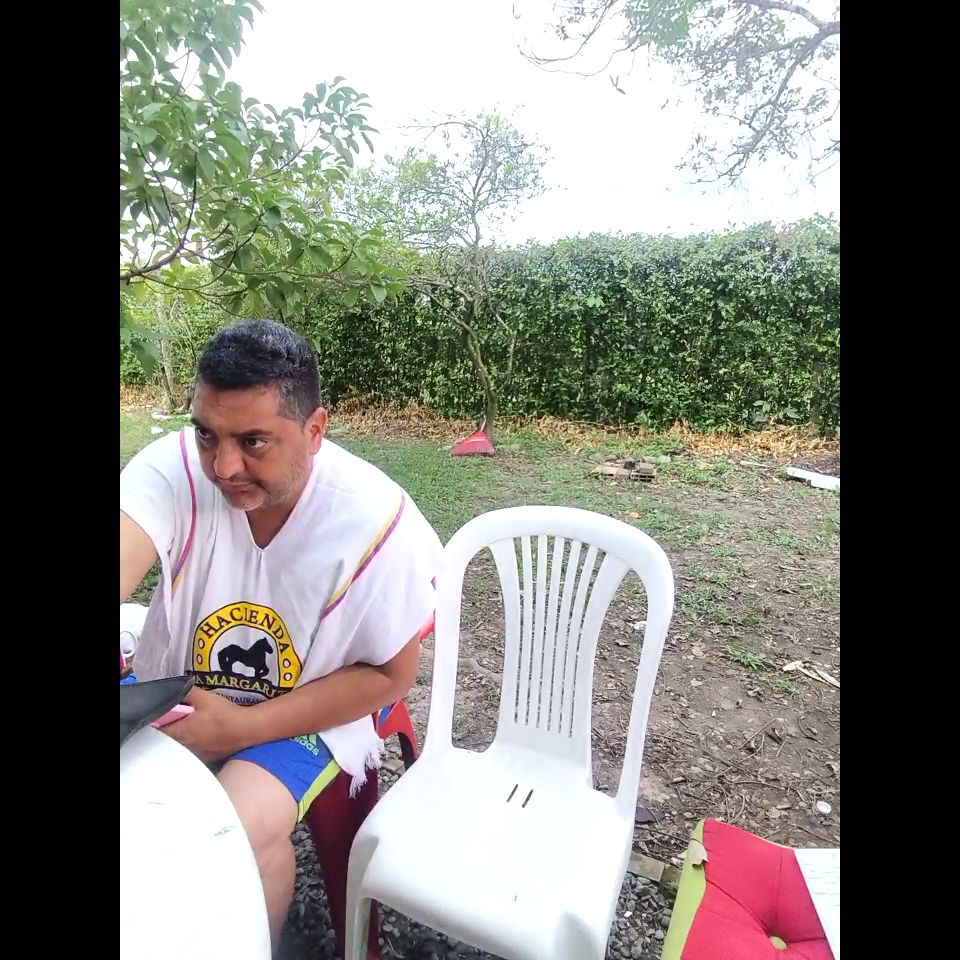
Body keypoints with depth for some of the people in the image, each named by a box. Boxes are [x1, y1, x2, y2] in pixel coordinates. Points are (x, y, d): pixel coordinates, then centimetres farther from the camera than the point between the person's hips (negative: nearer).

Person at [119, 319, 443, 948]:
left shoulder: (378, 523, -25)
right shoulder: (173, 468, -20)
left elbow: (390, 674, -15)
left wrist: (244, 727, -21)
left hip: (304, 712, -3)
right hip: (176, 692, 3)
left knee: (242, 829, -24)